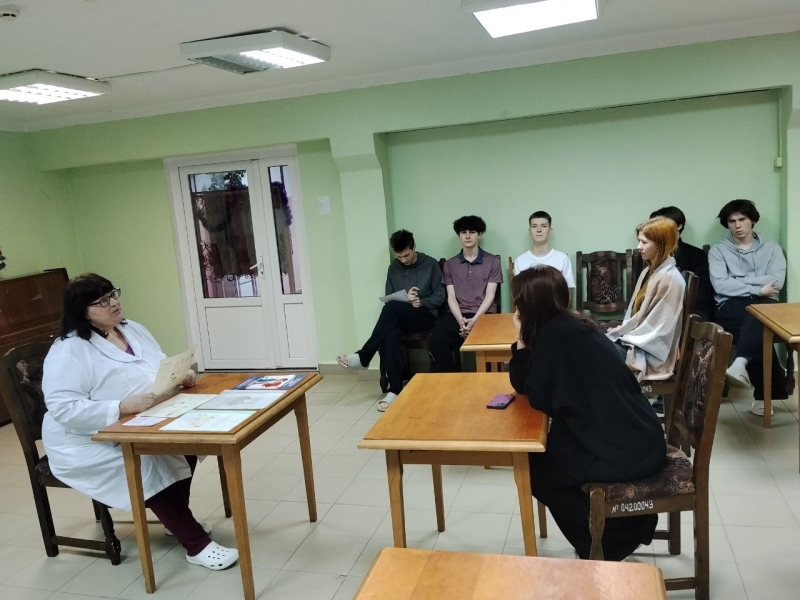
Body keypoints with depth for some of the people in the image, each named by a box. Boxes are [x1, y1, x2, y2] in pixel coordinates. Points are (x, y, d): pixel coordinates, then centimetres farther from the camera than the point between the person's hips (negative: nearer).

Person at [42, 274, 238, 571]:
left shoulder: (133, 329, 7)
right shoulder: (68, 351, -17)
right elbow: (64, 409, -26)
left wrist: (181, 376, -8)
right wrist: (123, 408, -34)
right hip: (89, 442, -7)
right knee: (150, 464, -29)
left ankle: (178, 519, 6)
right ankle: (196, 545, -19)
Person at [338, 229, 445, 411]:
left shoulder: (431, 265, 1)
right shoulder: (393, 268, 11)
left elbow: (440, 296, 1)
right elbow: (389, 298, 12)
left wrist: (421, 302, -18)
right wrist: (404, 299, -10)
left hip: (426, 316, -3)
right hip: (400, 317, 3)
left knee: (392, 307, -34)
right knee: (389, 336, -35)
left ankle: (363, 357, -29)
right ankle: (395, 390, -30)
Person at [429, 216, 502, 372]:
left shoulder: (492, 261, 8)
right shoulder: (450, 264, 14)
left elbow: (490, 296, 0)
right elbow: (451, 297, 6)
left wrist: (474, 320, -16)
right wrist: (460, 320, -14)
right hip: (458, 315, 2)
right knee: (437, 339, -29)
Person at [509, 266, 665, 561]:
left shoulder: (555, 333, -18)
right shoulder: (571, 325, 10)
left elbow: (537, 396, -10)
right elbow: (523, 383, 16)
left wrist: (524, 339, -2)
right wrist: (522, 338, 5)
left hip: (626, 450, -9)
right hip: (639, 439, 9)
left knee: (534, 470, 7)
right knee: (542, 455, 22)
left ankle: (605, 544, 16)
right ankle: (620, 527, 26)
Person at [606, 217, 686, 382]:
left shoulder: (670, 279, -18)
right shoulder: (649, 271, 12)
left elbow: (659, 330, -20)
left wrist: (623, 336, -14)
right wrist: (621, 331, 1)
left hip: (649, 352, -9)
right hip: (635, 340, 9)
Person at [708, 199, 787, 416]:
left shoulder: (771, 247, 17)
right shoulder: (718, 250, 12)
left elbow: (777, 281, -1)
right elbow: (720, 286, -5)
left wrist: (737, 280, -4)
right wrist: (757, 290, -11)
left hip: (764, 304, 1)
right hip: (732, 306, -1)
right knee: (757, 325, -36)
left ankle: (740, 363, -55)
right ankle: (767, 392, -36)